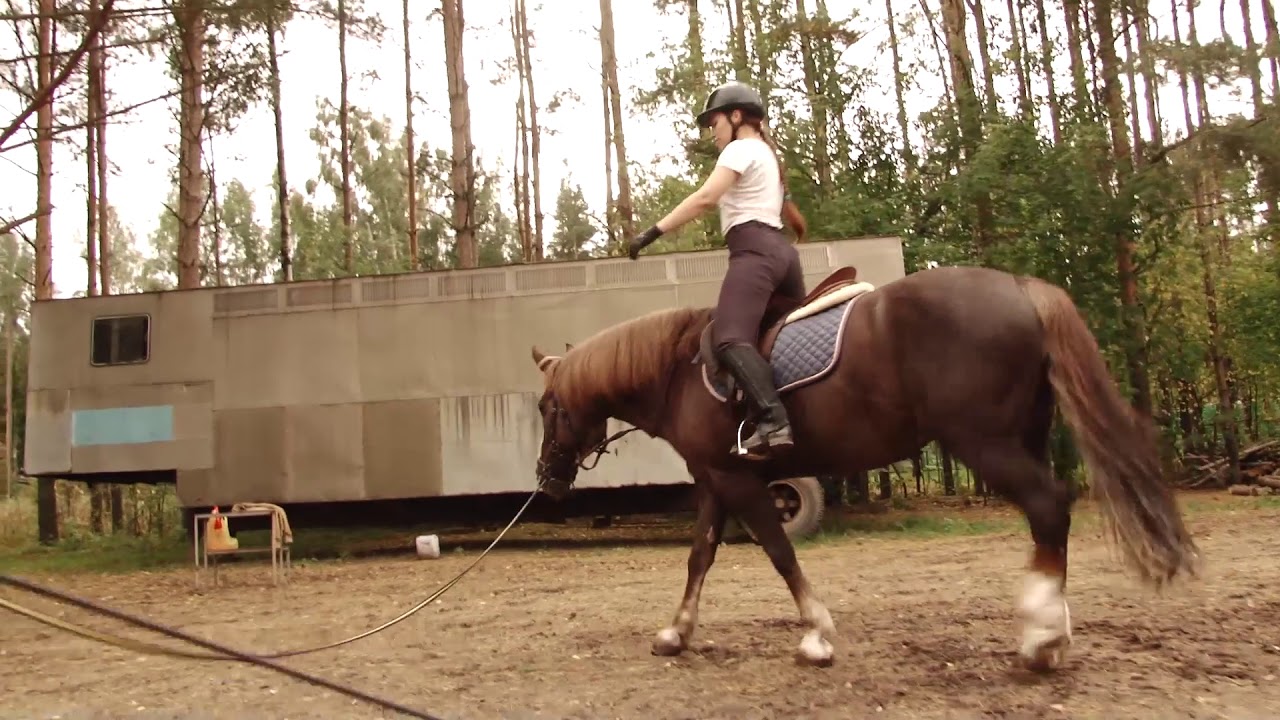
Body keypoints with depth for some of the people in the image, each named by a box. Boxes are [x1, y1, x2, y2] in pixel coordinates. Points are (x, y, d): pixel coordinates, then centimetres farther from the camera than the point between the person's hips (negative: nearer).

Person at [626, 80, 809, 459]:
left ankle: (774, 422, -43)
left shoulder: (741, 149, -2)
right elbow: (788, 209, 39)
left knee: (730, 339, -26)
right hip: (781, 250, 11)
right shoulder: (767, 152, 29)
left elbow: (705, 198, -17)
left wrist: (652, 232, -19)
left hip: (754, 251, -11)